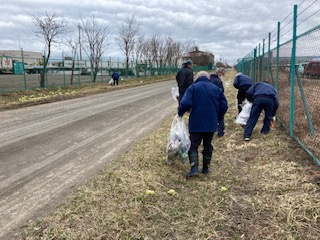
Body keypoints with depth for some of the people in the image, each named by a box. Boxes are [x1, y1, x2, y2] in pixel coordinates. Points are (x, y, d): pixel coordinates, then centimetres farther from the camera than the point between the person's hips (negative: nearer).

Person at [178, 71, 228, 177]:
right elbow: (224, 106, 5)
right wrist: (218, 119, 16)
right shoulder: (217, 89, 8)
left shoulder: (193, 87, -4)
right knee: (208, 145, 16)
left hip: (196, 124, -3)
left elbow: (185, 103, -18)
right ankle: (206, 168, 22)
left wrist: (180, 112, 0)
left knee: (194, 145, 5)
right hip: (211, 124, 4)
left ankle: (194, 169, -7)